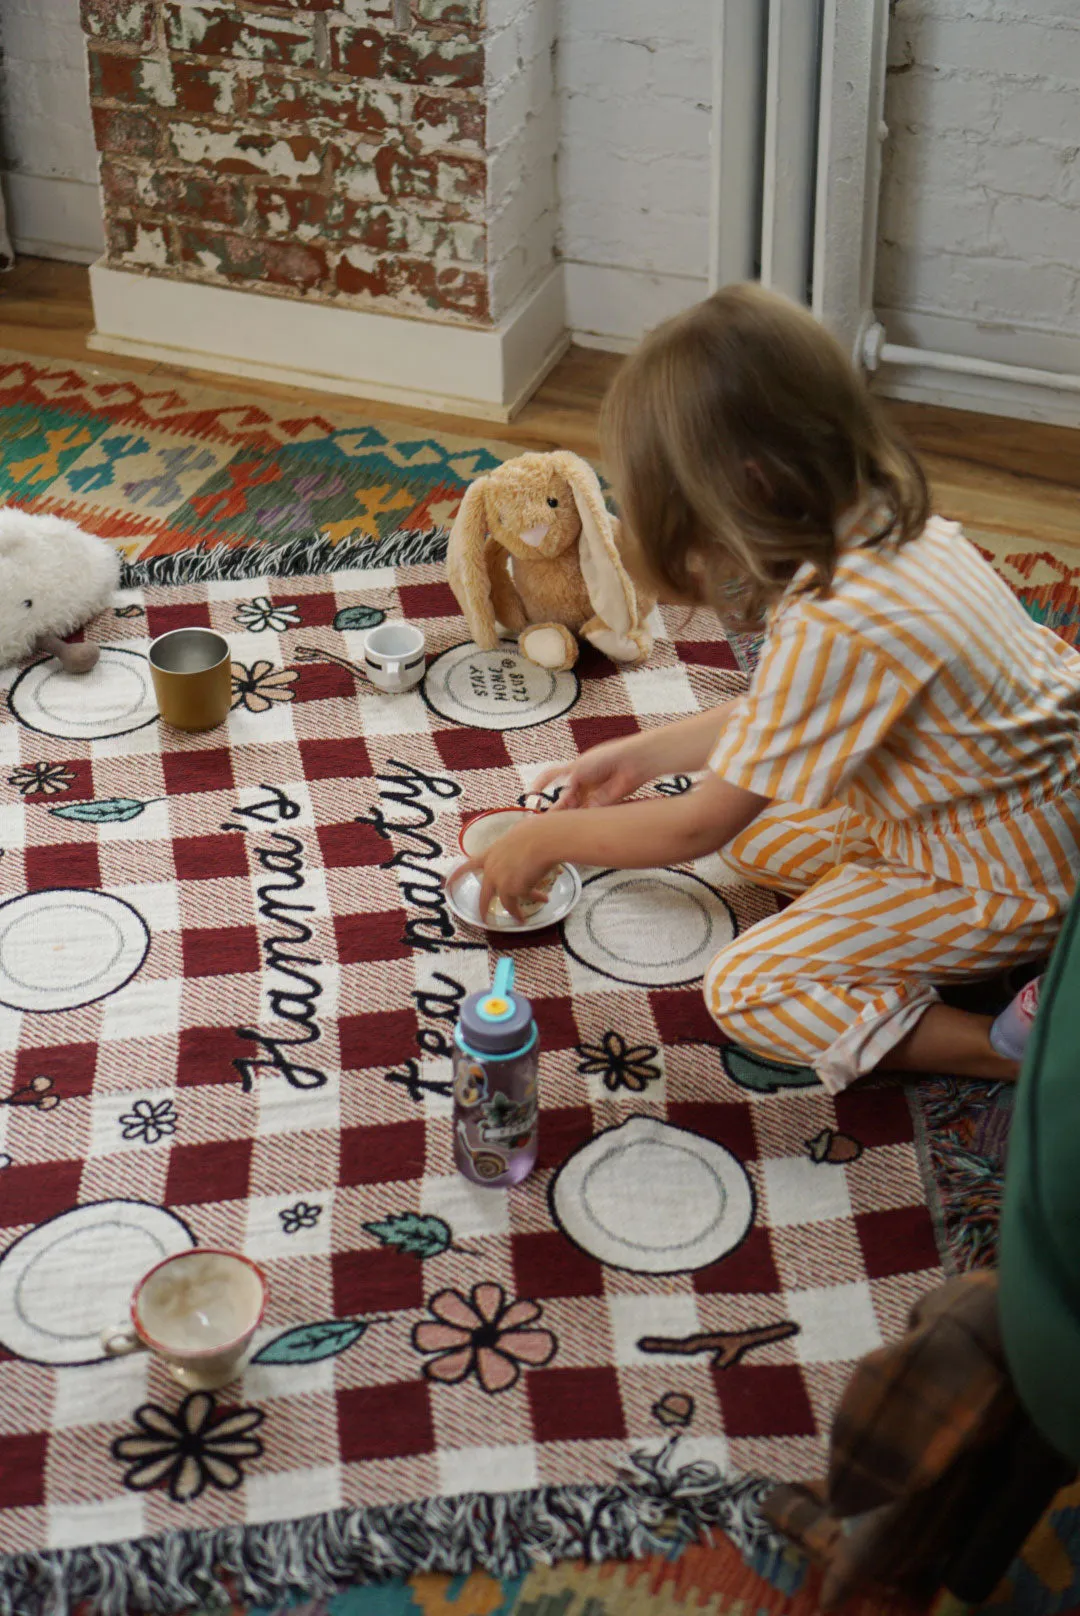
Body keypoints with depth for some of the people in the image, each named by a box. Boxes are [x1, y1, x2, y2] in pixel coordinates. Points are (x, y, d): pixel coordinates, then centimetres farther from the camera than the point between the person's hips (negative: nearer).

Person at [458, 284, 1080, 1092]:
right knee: (754, 830, 15)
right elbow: (781, 711, 10)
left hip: (1010, 884, -9)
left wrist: (548, 838, -5)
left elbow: (699, 827, -20)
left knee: (744, 990, -6)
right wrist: (643, 754, 12)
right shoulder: (888, 519, -7)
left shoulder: (835, 629, -33)